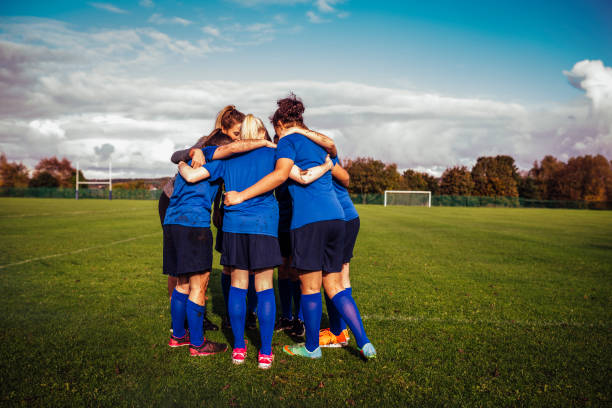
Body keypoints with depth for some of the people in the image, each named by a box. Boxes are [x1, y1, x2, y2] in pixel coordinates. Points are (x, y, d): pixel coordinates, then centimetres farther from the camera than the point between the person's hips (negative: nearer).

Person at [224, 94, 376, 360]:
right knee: (334, 286, 13)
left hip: (309, 217, -7)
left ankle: (312, 347, 19)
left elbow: (281, 174, -14)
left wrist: (242, 195, -12)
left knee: (310, 287, 5)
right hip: (335, 215, 7)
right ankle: (364, 343, 9)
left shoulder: (289, 140, 3)